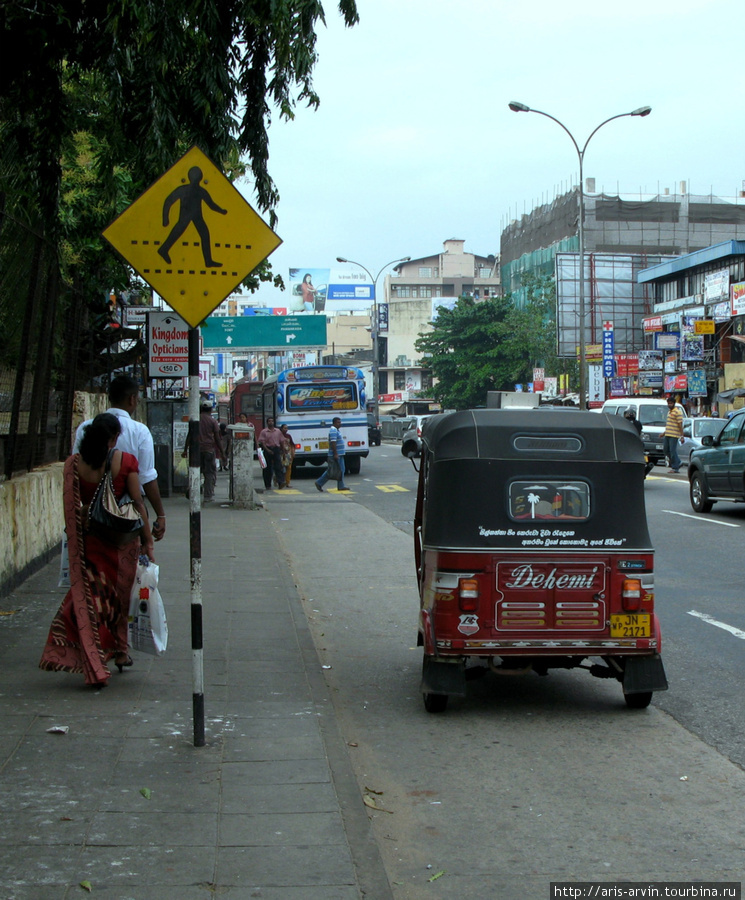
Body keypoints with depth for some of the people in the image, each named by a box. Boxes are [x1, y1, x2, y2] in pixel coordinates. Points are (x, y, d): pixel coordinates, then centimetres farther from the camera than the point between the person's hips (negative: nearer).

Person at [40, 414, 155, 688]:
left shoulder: (74, 463, -4)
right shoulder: (126, 462, -10)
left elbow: (70, 506, -1)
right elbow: (138, 504, -7)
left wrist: (73, 537, 12)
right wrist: (148, 541, 0)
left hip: (89, 538, 1)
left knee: (87, 597, 7)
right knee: (120, 595, 19)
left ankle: (95, 666, -1)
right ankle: (120, 652, 31)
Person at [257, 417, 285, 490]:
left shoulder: (278, 431, 12)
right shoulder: (264, 432, 3)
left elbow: (281, 441, 16)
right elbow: (262, 442, -5)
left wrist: (282, 450, 12)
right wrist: (267, 450, -18)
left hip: (276, 449, 2)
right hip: (268, 450, -2)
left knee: (279, 466, -12)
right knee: (268, 468, 3)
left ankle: (280, 482, -21)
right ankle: (268, 485, 11)